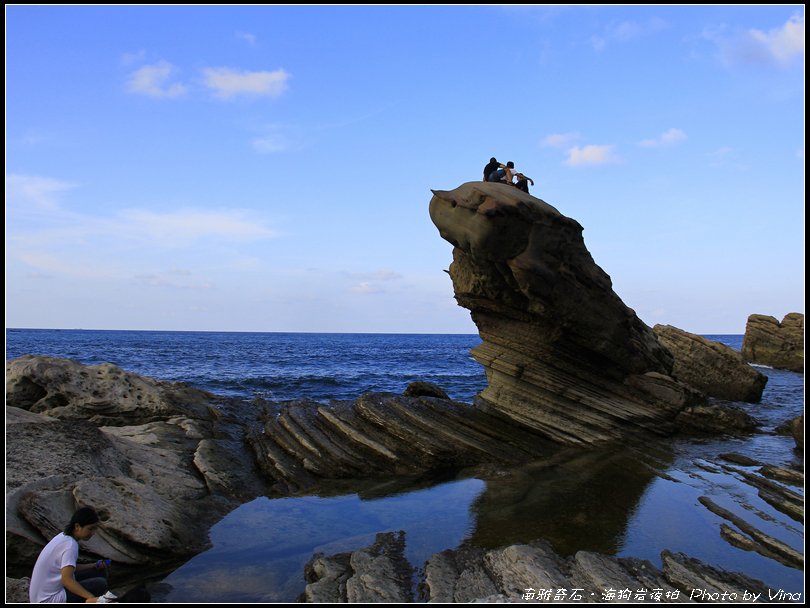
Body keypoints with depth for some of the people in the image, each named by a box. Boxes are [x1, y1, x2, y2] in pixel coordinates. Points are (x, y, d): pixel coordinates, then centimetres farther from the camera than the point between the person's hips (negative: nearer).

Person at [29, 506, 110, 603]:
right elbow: (66, 579, -32)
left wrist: (94, 566, 4)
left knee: (100, 572, 9)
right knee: (100, 584, -18)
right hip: (48, 600, -10)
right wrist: (91, 598, -39)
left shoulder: (64, 536, 5)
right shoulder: (71, 545, -22)